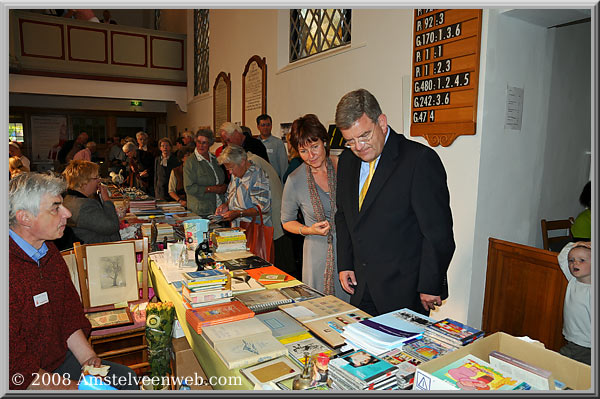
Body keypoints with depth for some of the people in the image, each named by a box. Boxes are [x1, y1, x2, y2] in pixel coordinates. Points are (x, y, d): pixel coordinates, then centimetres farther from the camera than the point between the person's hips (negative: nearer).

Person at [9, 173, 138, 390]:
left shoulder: (50, 253, 4)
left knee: (126, 377, 4)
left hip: (61, 359, 8)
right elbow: (16, 368, -24)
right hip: (26, 382, -8)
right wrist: (74, 388, -19)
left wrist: (89, 359, -1)